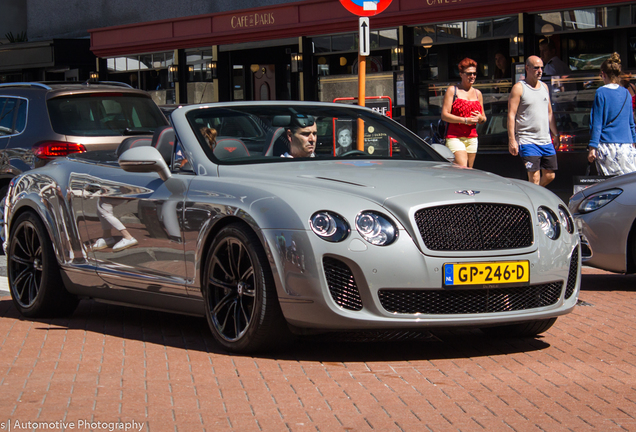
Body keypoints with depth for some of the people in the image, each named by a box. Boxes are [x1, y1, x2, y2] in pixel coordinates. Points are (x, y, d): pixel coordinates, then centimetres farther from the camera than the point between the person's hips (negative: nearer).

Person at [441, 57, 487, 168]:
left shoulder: (477, 93, 16)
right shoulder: (452, 90, 1)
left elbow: (484, 118, 22)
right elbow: (444, 115, -7)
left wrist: (480, 118, -4)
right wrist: (465, 120, -17)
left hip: (472, 137, 6)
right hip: (454, 137, -6)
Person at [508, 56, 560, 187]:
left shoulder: (544, 87, 15)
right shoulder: (519, 88, -5)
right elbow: (511, 115, -10)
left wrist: (556, 134, 19)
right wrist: (511, 140, -17)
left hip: (546, 141, 7)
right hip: (527, 141, -7)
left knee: (549, 176, 6)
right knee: (534, 178, -12)